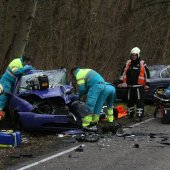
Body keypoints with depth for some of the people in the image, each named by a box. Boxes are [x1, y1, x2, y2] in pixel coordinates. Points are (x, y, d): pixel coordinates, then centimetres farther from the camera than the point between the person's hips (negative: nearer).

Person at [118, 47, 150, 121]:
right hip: (130, 86, 5)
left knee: (139, 101, -8)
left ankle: (139, 115, -8)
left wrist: (147, 84, -6)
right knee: (130, 101, 15)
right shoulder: (128, 63, 8)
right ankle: (130, 114, 28)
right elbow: (123, 72, 15)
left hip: (139, 86, -5)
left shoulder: (142, 64, -5)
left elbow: (147, 74, -4)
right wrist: (122, 81, 12)